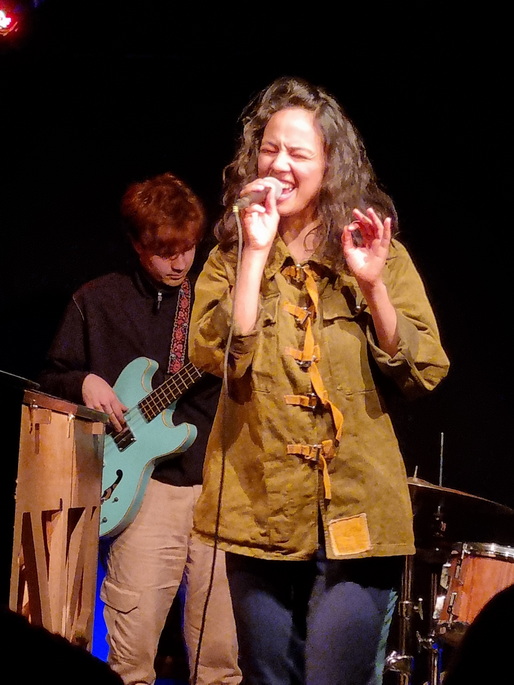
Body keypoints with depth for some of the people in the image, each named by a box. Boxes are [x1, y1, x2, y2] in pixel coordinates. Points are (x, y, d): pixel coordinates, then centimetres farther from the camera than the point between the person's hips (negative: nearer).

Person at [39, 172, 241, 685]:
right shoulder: (97, 302, 8)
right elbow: (51, 378, 13)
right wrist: (85, 383, -7)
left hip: (219, 482, 2)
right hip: (146, 482, -2)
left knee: (221, 642, 1)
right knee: (133, 640, -8)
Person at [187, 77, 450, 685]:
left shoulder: (379, 254, 6)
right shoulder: (230, 257, 7)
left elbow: (424, 374, -2)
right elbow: (217, 357, -11)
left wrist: (373, 285, -14)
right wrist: (256, 252, -14)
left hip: (355, 515, -1)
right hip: (260, 510, 2)